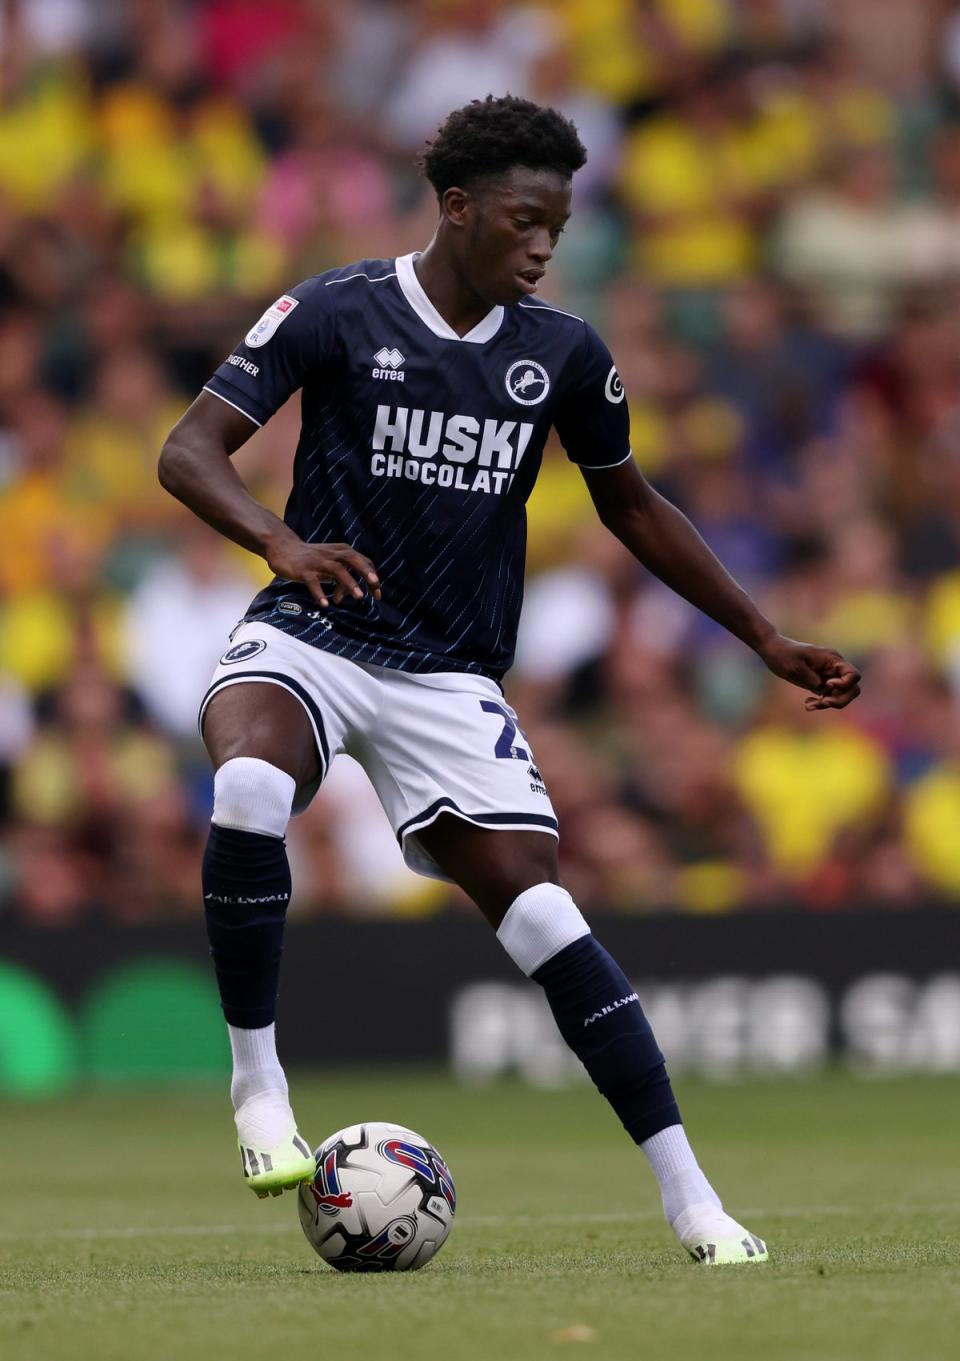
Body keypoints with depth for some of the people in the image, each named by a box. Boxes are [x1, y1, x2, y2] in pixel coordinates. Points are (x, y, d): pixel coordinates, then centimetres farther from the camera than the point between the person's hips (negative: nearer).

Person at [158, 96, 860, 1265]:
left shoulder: (563, 355, 4)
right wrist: (280, 542, -34)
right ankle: (257, 1086, -19)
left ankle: (689, 1199, -6)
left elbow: (630, 507, 19)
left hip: (450, 683, 3)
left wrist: (767, 641, 19)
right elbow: (189, 450, -14)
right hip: (308, 641, -2)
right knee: (249, 787, -36)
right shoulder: (336, 312, -7)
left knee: (539, 915, -12)